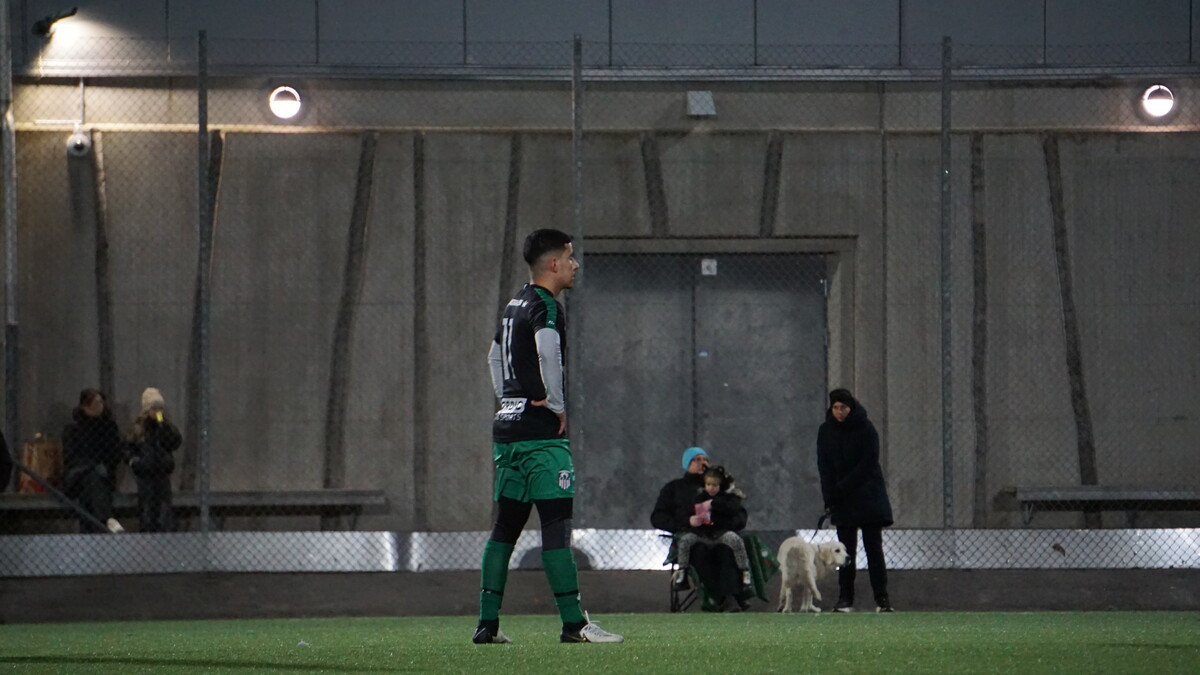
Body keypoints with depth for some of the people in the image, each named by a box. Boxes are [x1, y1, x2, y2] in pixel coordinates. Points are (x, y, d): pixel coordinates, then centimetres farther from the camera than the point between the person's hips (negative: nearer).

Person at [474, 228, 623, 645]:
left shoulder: (515, 306, 18)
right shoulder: (546, 306, -11)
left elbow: (495, 356, 30)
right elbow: (548, 350, -29)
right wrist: (557, 405, -19)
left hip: (507, 427, 9)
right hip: (540, 431, -9)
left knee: (506, 526, 11)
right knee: (557, 524, -9)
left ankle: (487, 624, 10)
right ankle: (573, 623, -10)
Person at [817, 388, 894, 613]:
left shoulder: (865, 429, -5)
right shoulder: (826, 431, 6)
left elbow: (867, 465, -9)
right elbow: (824, 466, 3)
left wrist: (841, 489, -13)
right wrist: (830, 497, -9)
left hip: (868, 498, -3)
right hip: (842, 501, 3)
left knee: (874, 548, -6)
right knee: (845, 551, -1)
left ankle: (882, 598, -6)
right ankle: (845, 599, -1)